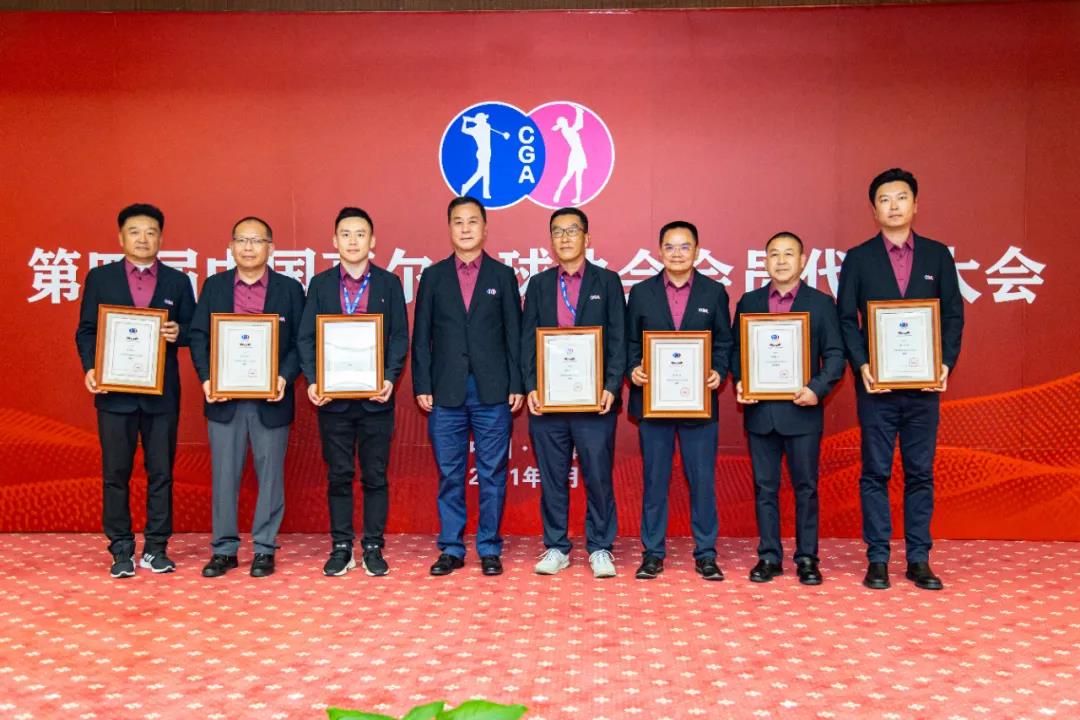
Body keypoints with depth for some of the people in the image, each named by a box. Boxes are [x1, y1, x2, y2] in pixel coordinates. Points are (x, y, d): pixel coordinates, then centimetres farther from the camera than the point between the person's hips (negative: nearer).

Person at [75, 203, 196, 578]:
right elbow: (86, 330, 5)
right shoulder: (99, 278, 7)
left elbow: (192, 331, 8)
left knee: (161, 472, 5)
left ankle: (156, 547, 15)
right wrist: (90, 368, -10)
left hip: (162, 392, 1)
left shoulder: (178, 281, 8)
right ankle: (121, 549, 13)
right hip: (114, 390, 0)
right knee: (115, 473, 4)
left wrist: (178, 333, -14)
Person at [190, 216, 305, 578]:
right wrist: (206, 378, -8)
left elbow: (299, 341, 1)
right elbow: (199, 335, 6)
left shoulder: (289, 289, 4)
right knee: (223, 476, 7)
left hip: (271, 398, -1)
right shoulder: (214, 285, 8)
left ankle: (264, 549, 16)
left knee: (270, 475, 5)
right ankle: (224, 548, 17)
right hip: (223, 397, 1)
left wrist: (285, 377, -14)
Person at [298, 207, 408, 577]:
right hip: (333, 395, 1)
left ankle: (373, 548, 15)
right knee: (338, 476, 7)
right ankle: (341, 547, 18)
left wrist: (390, 378, -12)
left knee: (375, 475, 5)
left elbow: (400, 336, 1)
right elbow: (306, 337, 4)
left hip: (375, 396, 0)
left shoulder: (389, 283, 5)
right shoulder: (320, 284, 7)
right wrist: (312, 380, -9)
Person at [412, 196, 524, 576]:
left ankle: (489, 549, 16)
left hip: (492, 392, -1)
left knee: (492, 474, 4)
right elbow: (421, 335, 7)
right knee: (449, 475, 7)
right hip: (446, 392, 1)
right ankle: (451, 548, 18)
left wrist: (516, 385, -2)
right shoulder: (433, 276, 8)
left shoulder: (503, 275, 6)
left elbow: (514, 334, 4)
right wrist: (422, 386, -1)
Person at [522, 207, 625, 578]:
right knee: (552, 478, 8)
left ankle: (600, 548, 15)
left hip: (595, 399, -2)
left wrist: (612, 387, -10)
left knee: (598, 476, 2)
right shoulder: (539, 284, 11)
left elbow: (618, 340, 0)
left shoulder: (607, 281, 5)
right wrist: (530, 387, -4)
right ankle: (556, 548, 19)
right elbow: (527, 340, 8)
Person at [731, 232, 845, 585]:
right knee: (764, 487, 8)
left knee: (805, 487, 6)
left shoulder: (821, 303, 2)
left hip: (802, 410, -2)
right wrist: (739, 382, -8)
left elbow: (834, 354, -1)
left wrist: (818, 388, -16)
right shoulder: (748, 302, 9)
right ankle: (769, 556, 18)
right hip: (759, 410, 2)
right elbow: (736, 349, 10)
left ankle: (807, 558, 17)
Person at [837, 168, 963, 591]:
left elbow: (954, 314, 7)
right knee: (875, 473, 4)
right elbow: (846, 318, 1)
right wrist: (861, 365, -12)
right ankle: (877, 560, 12)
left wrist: (946, 363, -7)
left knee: (921, 473, 7)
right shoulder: (858, 258, 3)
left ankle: (918, 560, 15)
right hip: (876, 383, -1)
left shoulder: (937, 255, 8)